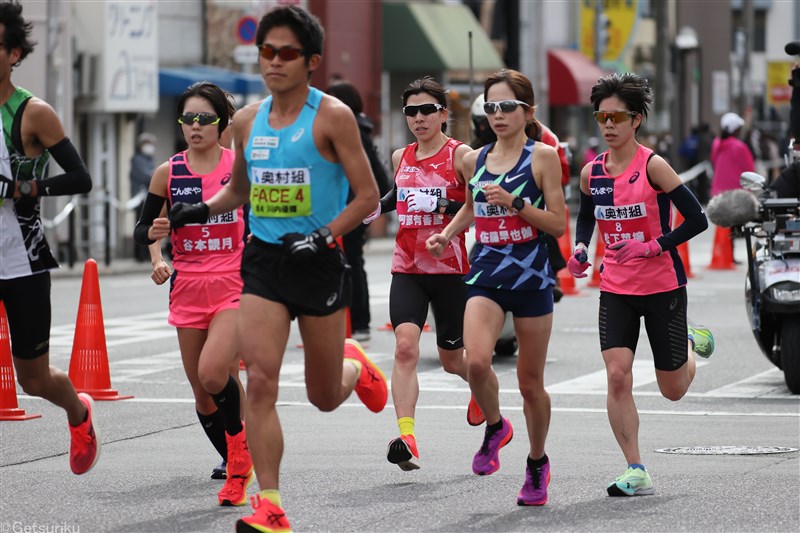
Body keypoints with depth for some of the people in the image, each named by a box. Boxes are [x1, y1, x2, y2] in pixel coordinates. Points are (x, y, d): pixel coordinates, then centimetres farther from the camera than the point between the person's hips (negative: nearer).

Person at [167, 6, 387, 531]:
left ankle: (355, 365, 47)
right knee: (260, 381, -14)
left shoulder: (332, 117, -7)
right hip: (264, 261, 3)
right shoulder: (248, 121, 7)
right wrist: (202, 210, 6)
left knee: (325, 396, 9)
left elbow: (367, 196, -7)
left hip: (318, 263, -3)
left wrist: (324, 237, -20)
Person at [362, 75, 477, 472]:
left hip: (450, 270, -3)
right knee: (405, 346, -19)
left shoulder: (460, 156, -7)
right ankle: (406, 438, -26)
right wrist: (377, 208, 10)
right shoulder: (401, 157, 9)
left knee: (451, 359, 12)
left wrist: (441, 206, -25)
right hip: (407, 269, 3)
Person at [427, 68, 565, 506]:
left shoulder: (543, 157, -3)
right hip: (486, 272, 3)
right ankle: (494, 427, 7)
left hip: (531, 273, -2)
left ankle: (537, 462, 29)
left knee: (530, 381, 6)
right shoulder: (474, 160, 9)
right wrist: (447, 234, 11)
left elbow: (558, 224, -6)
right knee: (476, 361, -23)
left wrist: (516, 203, -18)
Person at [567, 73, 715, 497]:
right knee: (617, 375, -15)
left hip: (663, 288, -3)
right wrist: (580, 248, 2)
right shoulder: (591, 173, 2)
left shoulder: (653, 166, -13)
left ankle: (691, 342, 42)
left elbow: (697, 220, -12)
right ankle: (636, 473, -9)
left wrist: (651, 247, -19)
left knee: (673, 391, 8)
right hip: (615, 290, 3)